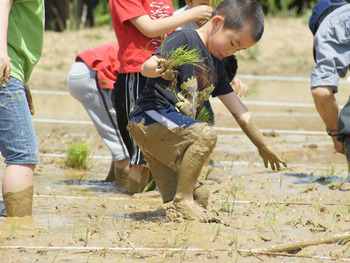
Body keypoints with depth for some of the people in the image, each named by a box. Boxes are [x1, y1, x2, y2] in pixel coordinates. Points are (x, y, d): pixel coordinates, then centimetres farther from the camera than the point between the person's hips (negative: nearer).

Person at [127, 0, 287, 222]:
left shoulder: (217, 69, 19)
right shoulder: (183, 40, -6)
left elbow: (240, 112, 24)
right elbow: (146, 67, -19)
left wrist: (264, 148, 27)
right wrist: (157, 68, -43)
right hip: (150, 117, -9)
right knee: (206, 135, -32)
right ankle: (183, 199, -23)